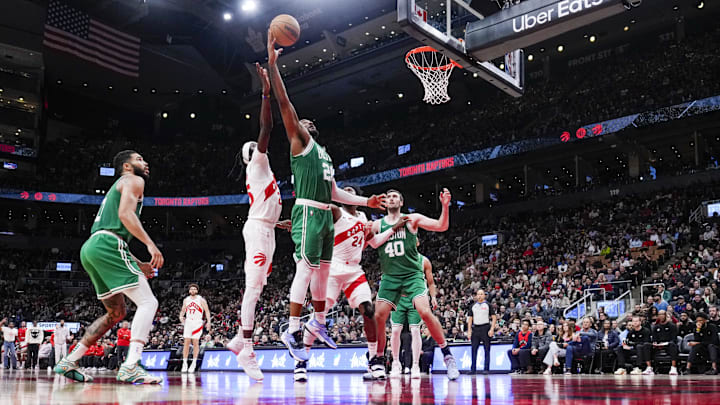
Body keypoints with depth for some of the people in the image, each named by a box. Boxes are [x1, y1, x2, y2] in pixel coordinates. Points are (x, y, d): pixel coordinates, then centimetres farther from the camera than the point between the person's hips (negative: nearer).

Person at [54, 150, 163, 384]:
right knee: (148, 303, -13)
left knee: (116, 313, 19)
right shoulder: (133, 181, 6)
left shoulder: (117, 188, 34)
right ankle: (131, 366, -26)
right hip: (107, 245, -10)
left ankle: (69, 362, 17)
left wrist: (138, 265, 29)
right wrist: (150, 243, -19)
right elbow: (125, 214, -14)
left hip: (90, 249, 10)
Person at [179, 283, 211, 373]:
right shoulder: (186, 300, 10)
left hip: (197, 323, -3)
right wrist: (181, 316, -1)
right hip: (188, 323, 3)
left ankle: (193, 364, 4)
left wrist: (208, 322, -15)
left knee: (195, 343, -3)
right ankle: (185, 364, 1)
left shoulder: (201, 300, -2)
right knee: (186, 343, -2)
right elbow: (183, 310, 20)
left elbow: (207, 311, -4)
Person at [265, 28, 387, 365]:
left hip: (324, 215, 9)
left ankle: (318, 323, 26)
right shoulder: (300, 142, 2)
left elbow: (334, 192, 27)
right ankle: (292, 330, -13)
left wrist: (365, 202, 28)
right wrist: (272, 64, -16)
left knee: (322, 271, 14)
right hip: (308, 213, -9)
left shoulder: (324, 155, 25)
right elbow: (285, 104, -10)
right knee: (305, 269, -14)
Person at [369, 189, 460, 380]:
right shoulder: (377, 224, 11)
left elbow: (441, 226, -3)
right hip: (389, 277, 3)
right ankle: (378, 362, 10)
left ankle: (448, 356, -7)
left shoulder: (412, 219, 4)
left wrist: (445, 206, -20)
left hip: (412, 275, -3)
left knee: (425, 312, -20)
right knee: (378, 317, -7)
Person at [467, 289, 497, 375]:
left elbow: (494, 317, -1)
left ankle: (486, 369, 4)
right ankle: (473, 369, 6)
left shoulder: (488, 305, 3)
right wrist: (469, 330, 4)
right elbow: (470, 318, 14)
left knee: (486, 349, 0)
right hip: (475, 328, 3)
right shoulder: (473, 306, 13)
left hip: (485, 328, -3)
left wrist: (492, 329, -12)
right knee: (473, 349, 1)